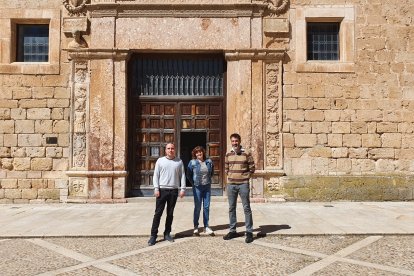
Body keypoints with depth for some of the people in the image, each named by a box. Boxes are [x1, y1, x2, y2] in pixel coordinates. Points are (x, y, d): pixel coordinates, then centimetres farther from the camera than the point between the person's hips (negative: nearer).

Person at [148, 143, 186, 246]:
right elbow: (156, 175, 2)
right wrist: (156, 188, -7)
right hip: (162, 190, -1)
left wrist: (182, 189, 0)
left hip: (174, 191, 2)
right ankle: (153, 235, 4)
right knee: (158, 213, -1)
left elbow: (182, 176, 7)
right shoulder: (160, 161, 4)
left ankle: (167, 233, 20)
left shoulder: (179, 161, 8)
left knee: (170, 213, 9)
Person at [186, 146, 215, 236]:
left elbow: (212, 172, 18)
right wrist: (193, 183, 0)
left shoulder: (209, 161, 2)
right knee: (197, 207, 1)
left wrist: (208, 180, 11)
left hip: (207, 187, 3)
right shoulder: (192, 162, -6)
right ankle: (196, 227, 14)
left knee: (206, 207, 6)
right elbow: (188, 175, 3)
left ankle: (206, 227, 15)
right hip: (197, 187, -3)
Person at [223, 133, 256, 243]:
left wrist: (245, 177, 0)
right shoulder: (228, 154, 7)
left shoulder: (246, 154, -4)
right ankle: (232, 231, 21)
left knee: (246, 208, 0)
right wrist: (231, 176, 7)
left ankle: (249, 232, 7)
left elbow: (252, 168, 0)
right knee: (231, 208, 10)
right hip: (231, 184, 4)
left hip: (243, 184, -4)